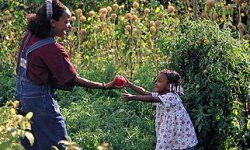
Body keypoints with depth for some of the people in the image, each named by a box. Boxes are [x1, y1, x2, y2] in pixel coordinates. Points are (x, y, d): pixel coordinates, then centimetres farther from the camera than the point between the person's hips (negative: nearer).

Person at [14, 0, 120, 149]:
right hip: (39, 98, -9)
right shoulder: (52, 49, -22)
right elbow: (73, 80, -20)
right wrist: (105, 86, -19)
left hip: (21, 94, 9)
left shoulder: (29, 36, 0)